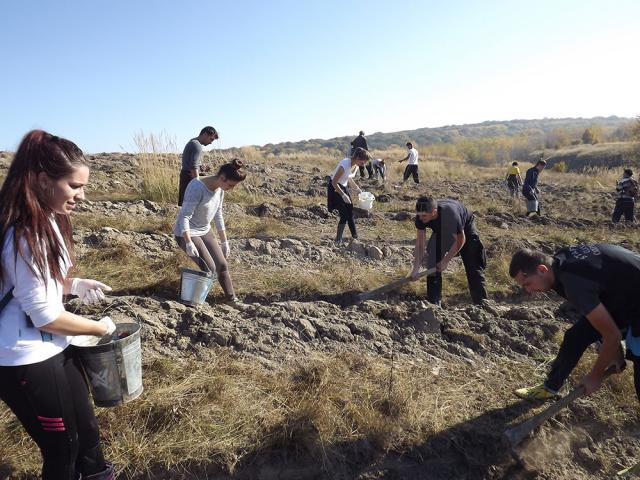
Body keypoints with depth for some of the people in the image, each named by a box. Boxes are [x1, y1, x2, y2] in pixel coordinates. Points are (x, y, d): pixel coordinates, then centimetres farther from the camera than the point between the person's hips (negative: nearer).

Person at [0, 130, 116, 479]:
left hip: (55, 349, 9)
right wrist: (100, 328, -8)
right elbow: (45, 316, -21)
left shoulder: (49, 220, 4)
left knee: (86, 427, 20)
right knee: (62, 446, 11)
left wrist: (75, 285, 2)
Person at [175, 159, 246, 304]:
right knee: (210, 269, -14)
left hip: (205, 231, 8)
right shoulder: (197, 187, -27)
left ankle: (231, 298, 20)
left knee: (222, 265, 6)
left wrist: (224, 241, 11)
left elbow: (218, 215, 9)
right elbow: (184, 216, -26)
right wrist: (189, 243, -31)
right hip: (187, 233, -7)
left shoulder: (220, 189, -3)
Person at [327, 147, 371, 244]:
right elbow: (334, 182, -25)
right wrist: (343, 195, -28)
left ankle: (355, 237, 22)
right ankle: (338, 240, 4)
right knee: (344, 215, -8)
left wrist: (359, 190, 10)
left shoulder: (356, 165, -2)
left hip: (343, 187, 8)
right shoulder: (345, 164, -29)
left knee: (350, 213, 11)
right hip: (334, 188, -8)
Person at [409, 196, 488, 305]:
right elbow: (420, 244, -22)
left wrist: (446, 261, -24)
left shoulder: (450, 213, -43)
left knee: (474, 268, -5)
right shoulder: (420, 217, -30)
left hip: (464, 230, -4)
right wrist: (416, 269, -27)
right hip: (441, 231, 4)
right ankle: (433, 303, 2)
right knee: (432, 264, -7)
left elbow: (460, 240, -28)